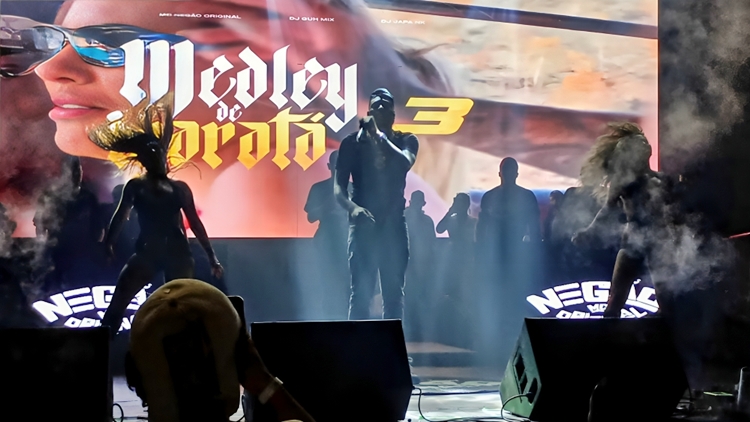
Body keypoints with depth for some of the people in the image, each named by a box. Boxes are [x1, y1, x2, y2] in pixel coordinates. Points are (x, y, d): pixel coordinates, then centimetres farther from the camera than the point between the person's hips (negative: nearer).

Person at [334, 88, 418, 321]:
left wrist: (379, 137, -24)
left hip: (394, 223, 2)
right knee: (361, 292, -6)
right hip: (363, 223, -2)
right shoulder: (353, 142, 4)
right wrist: (352, 207, -23)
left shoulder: (406, 141, 8)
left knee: (394, 291, 1)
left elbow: (405, 162, -15)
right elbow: (338, 186, -3)